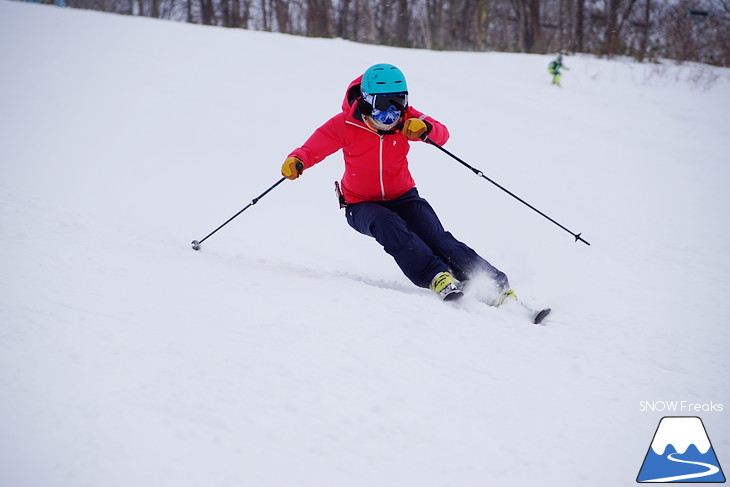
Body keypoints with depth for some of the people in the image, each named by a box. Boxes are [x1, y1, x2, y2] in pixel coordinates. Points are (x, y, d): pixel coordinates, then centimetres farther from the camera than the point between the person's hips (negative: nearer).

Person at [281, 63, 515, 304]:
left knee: (436, 237, -20)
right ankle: (436, 277, -41)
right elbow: (313, 147, -14)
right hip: (362, 205, -2)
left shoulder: (405, 119, -6)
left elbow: (442, 134, -13)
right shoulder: (345, 124, -14)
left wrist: (425, 128, -37)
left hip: (402, 196, 2)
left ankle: (497, 284, -20)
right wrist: (295, 162, -37)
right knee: (388, 225, -36)